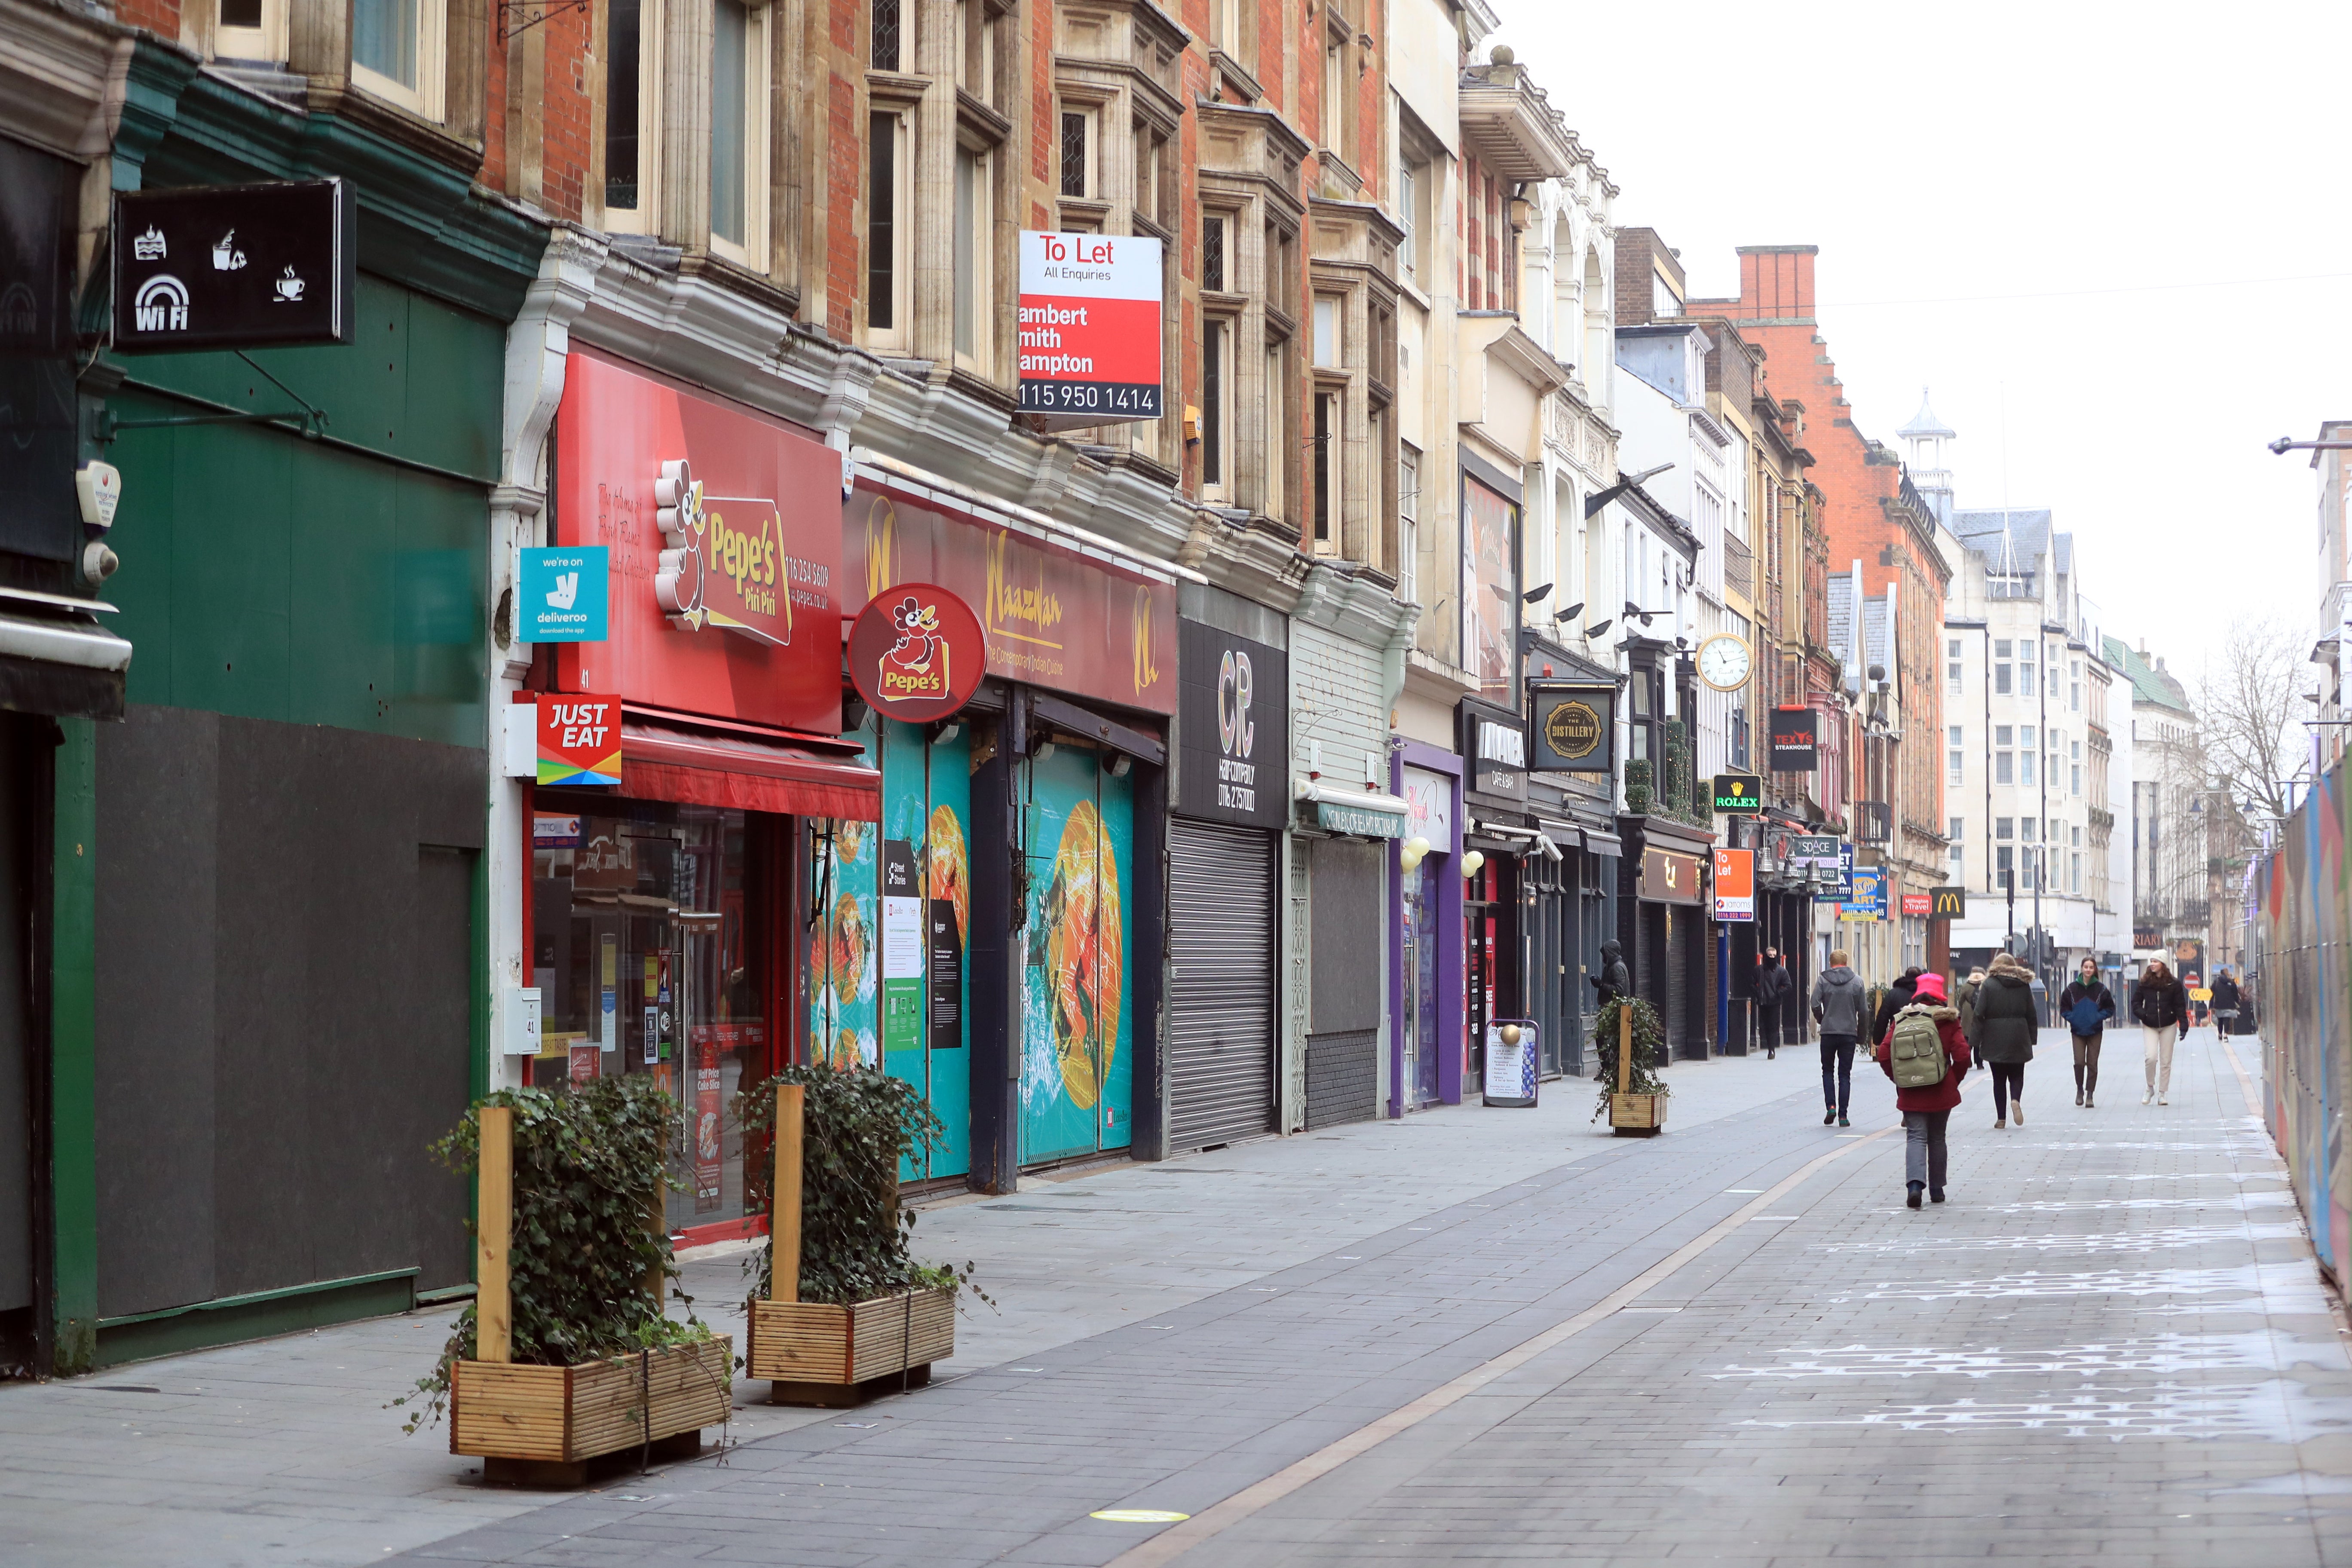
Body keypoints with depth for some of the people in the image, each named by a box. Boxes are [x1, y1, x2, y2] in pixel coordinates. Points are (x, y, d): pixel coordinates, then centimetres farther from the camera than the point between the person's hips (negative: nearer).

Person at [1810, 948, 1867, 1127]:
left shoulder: (1823, 981, -2)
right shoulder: (1856, 982, 1)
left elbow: (1815, 1005, -9)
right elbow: (1863, 1010, 1)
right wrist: (1861, 1033, 12)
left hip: (1828, 1032, 0)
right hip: (1849, 1033, 1)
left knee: (1828, 1070, 15)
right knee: (1845, 1074, 5)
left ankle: (1831, 1106, -2)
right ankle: (1843, 1115, 2)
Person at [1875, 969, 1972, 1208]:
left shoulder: (1902, 1020, 0)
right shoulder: (1948, 1021, -3)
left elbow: (1884, 1054, -5)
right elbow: (1962, 1055, -10)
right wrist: (1954, 1080, 6)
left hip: (1911, 1093, 0)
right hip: (1941, 1092, 0)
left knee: (1916, 1137, -2)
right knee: (1937, 1139, 15)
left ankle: (1915, 1183, -25)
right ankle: (1936, 1189, 22)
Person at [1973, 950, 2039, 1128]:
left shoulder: (1989, 985, -4)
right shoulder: (2024, 985, 5)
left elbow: (1979, 1014, -9)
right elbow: (2032, 1014, 7)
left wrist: (1978, 1040, -4)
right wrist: (2032, 1039, 13)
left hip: (1995, 1040, -2)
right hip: (2018, 1040, 2)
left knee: (1999, 1079, 6)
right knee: (2017, 1075, 12)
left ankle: (2001, 1118, 3)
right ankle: (2015, 1100, -17)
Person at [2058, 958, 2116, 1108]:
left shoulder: (2101, 990, 2)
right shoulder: (2072, 989, 2)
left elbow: (2110, 1009, 7)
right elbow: (2064, 1009, 8)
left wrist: (2098, 1018, -8)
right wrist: (2072, 1018, -8)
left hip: (2095, 1032, 0)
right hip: (2078, 1032, 0)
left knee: (2093, 1063, 0)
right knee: (2079, 1062, -9)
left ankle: (2090, 1095, 6)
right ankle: (2080, 1090, 13)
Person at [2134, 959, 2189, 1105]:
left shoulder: (2174, 985, -2)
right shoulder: (2144, 983, 1)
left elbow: (2180, 1006, -1)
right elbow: (2136, 1002, 7)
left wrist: (2184, 1026, -10)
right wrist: (2143, 1015, -11)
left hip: (2169, 1027, 0)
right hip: (2150, 1027, 0)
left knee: (2166, 1061, 3)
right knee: (2151, 1057, -15)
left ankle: (2162, 1094, 12)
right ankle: (2150, 1088, 6)